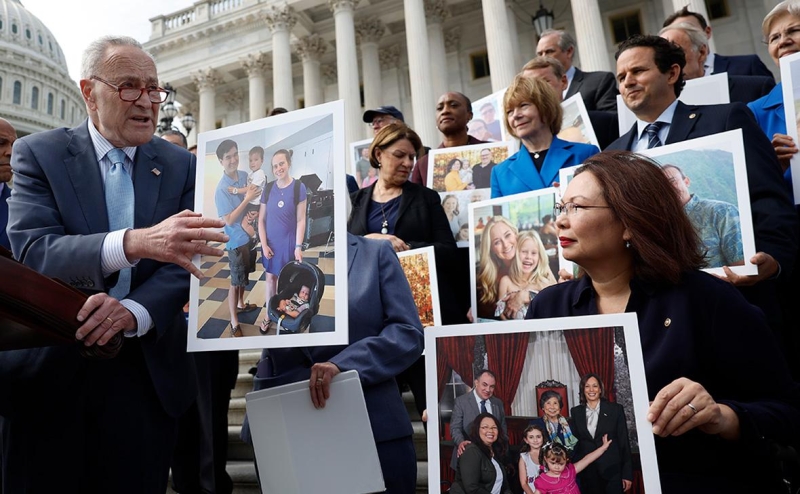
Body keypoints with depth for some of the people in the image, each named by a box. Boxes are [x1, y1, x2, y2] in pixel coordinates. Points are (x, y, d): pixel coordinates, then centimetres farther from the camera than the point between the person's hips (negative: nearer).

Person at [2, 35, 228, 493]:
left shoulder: (181, 166, 4)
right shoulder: (39, 154, -2)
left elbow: (185, 259, -5)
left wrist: (133, 311, -24)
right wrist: (135, 242, -35)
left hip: (146, 370, 2)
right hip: (49, 369, -1)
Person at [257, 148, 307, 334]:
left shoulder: (299, 187, -11)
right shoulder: (268, 188, -3)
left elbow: (301, 220, -10)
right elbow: (261, 219, 0)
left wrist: (298, 246, -13)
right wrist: (264, 244, -7)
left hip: (288, 242, -3)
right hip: (270, 242, 3)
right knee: (270, 278, 13)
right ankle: (269, 315, 26)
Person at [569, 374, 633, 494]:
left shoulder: (616, 409, 0)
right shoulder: (575, 412, 5)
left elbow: (624, 441, -1)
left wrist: (627, 473, -4)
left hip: (611, 470, -2)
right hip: (586, 472, 2)